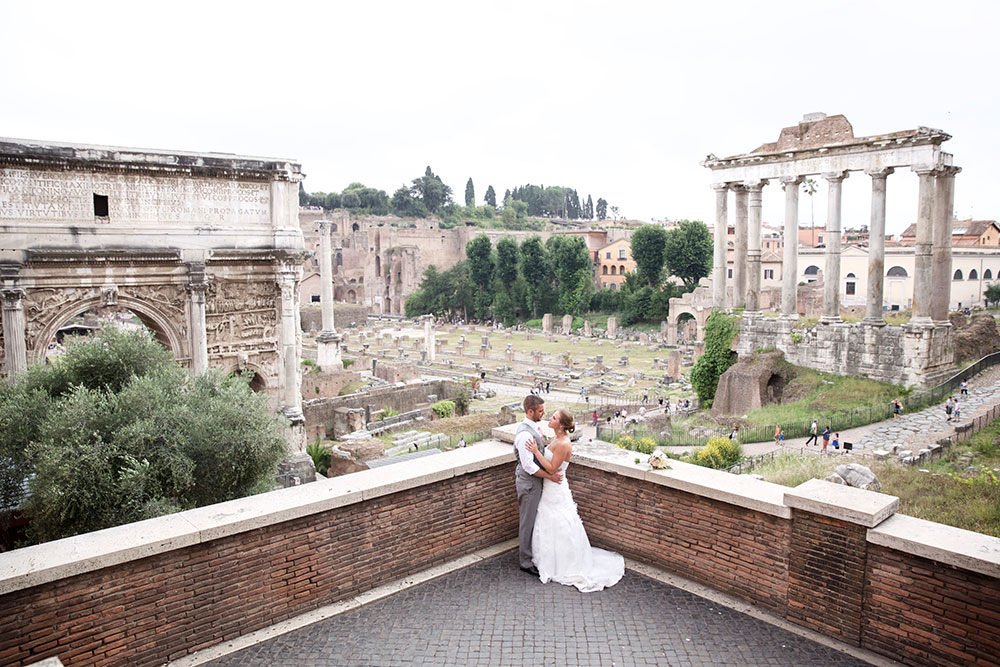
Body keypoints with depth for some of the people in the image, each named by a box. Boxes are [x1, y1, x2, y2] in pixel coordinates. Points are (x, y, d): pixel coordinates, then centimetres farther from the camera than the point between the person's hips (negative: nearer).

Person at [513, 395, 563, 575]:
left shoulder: (533, 427, 4)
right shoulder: (525, 434, -27)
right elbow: (529, 466, -26)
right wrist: (550, 476, -19)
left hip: (535, 481, 9)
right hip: (529, 483, -9)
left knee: (534, 520, 22)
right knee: (528, 522, 5)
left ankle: (531, 553, 38)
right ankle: (526, 562, 19)